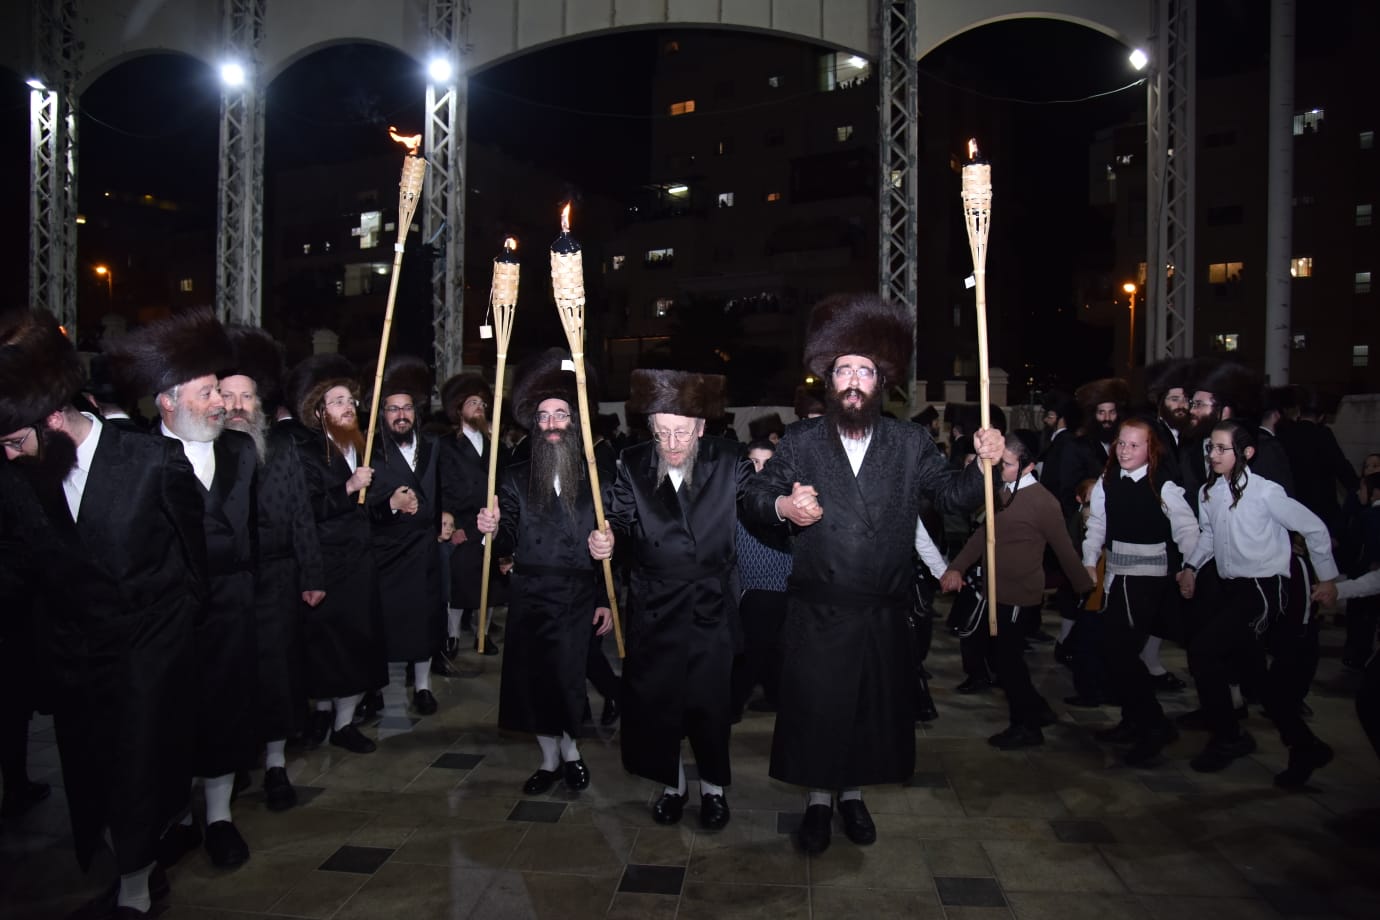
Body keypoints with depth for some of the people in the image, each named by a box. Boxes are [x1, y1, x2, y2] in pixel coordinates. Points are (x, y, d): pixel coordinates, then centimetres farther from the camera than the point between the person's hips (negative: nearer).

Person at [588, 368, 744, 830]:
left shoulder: (728, 462, -8)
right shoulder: (632, 465, -5)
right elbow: (622, 524, -7)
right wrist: (604, 542, -26)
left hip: (712, 606, -1)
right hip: (654, 606, 2)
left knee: (711, 702, 6)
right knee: (654, 700, 10)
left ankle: (714, 787, 31)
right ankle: (672, 783, 34)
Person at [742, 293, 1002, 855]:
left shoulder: (911, 444, 4)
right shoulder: (801, 442, 0)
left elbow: (953, 496, -1)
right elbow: (753, 496, -2)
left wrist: (984, 465, -19)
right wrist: (781, 505, -23)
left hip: (883, 613, 2)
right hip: (816, 613, -1)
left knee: (875, 707, 13)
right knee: (815, 706, 6)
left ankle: (853, 794, 36)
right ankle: (818, 800, 28)